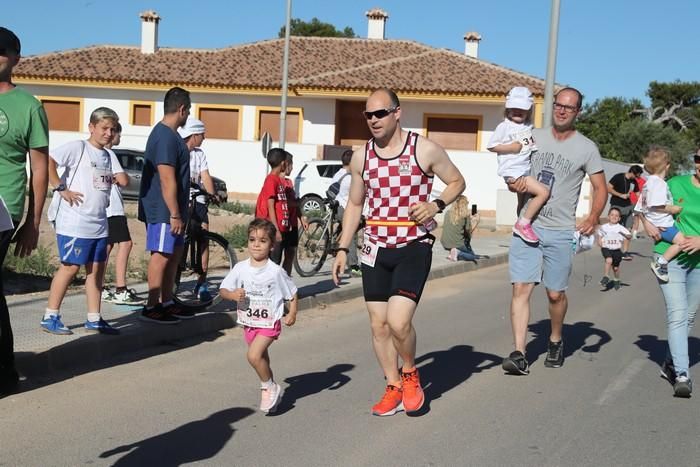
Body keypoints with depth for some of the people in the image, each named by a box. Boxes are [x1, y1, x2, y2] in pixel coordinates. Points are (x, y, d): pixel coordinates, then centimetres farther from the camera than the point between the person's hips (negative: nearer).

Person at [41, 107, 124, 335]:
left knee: (97, 268, 8)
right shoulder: (77, 147, -8)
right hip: (74, 221, -8)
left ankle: (94, 319, 15)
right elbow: (48, 161, -19)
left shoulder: (109, 155, 15)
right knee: (71, 266, -5)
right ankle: (50, 317, 5)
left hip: (99, 223, 8)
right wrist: (61, 189, -19)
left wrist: (115, 178, -8)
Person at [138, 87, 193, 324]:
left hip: (169, 209, 10)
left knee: (174, 253, 14)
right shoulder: (166, 137, -19)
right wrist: (175, 214, -22)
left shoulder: (167, 133, 15)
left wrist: (178, 212, 23)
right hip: (163, 210, -10)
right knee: (161, 255, -4)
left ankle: (166, 302, 22)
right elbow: (167, 180, -23)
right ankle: (151, 307, 3)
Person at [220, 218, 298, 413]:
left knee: (254, 355, -22)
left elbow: (292, 293, 0)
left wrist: (292, 313, -11)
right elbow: (223, 290, 1)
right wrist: (232, 295, -20)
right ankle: (270, 389, 39)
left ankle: (270, 388, 0)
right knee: (262, 360, 19)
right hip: (249, 322, 5)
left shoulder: (276, 271, -12)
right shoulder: (240, 268, -3)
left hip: (269, 323, -5)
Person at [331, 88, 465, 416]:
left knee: (398, 321, -17)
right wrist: (343, 249, 9)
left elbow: (457, 182, 6)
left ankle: (410, 373, 12)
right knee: (379, 325, 7)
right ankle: (393, 387, 25)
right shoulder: (361, 157, 5)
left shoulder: (424, 150, -7)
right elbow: (354, 204, 15)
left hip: (413, 247, -4)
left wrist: (437, 205, -13)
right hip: (375, 250, 5)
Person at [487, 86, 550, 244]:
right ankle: (523, 224, -14)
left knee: (524, 203, 21)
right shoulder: (504, 126, -9)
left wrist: (533, 144, 6)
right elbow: (491, 146, -9)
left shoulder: (528, 126, 10)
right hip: (513, 172, -8)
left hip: (525, 170, 8)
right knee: (543, 192, -20)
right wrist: (511, 147, -17)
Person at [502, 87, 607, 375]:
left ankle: (556, 341, 34)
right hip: (527, 227, 2)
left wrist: (593, 218, -15)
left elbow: (600, 188, 4)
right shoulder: (533, 137, 9)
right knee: (521, 288, -8)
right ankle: (519, 354, -9)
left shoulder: (586, 148, 1)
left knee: (555, 294, 7)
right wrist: (515, 184, -7)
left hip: (560, 232, -2)